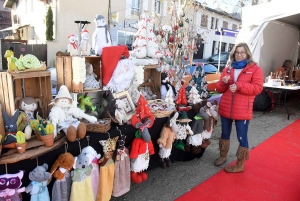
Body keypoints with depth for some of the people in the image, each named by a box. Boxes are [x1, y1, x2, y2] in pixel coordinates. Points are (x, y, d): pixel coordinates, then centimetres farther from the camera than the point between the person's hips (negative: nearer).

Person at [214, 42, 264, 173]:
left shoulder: (255, 69, 0)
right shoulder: (228, 68, 12)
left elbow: (258, 88, -11)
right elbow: (220, 89, 12)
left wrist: (239, 86, -22)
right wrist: (223, 82, -11)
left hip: (242, 110, -4)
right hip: (225, 108, 5)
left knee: (242, 137, 3)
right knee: (225, 134, 18)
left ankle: (240, 165, 17)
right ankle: (223, 156, 37)